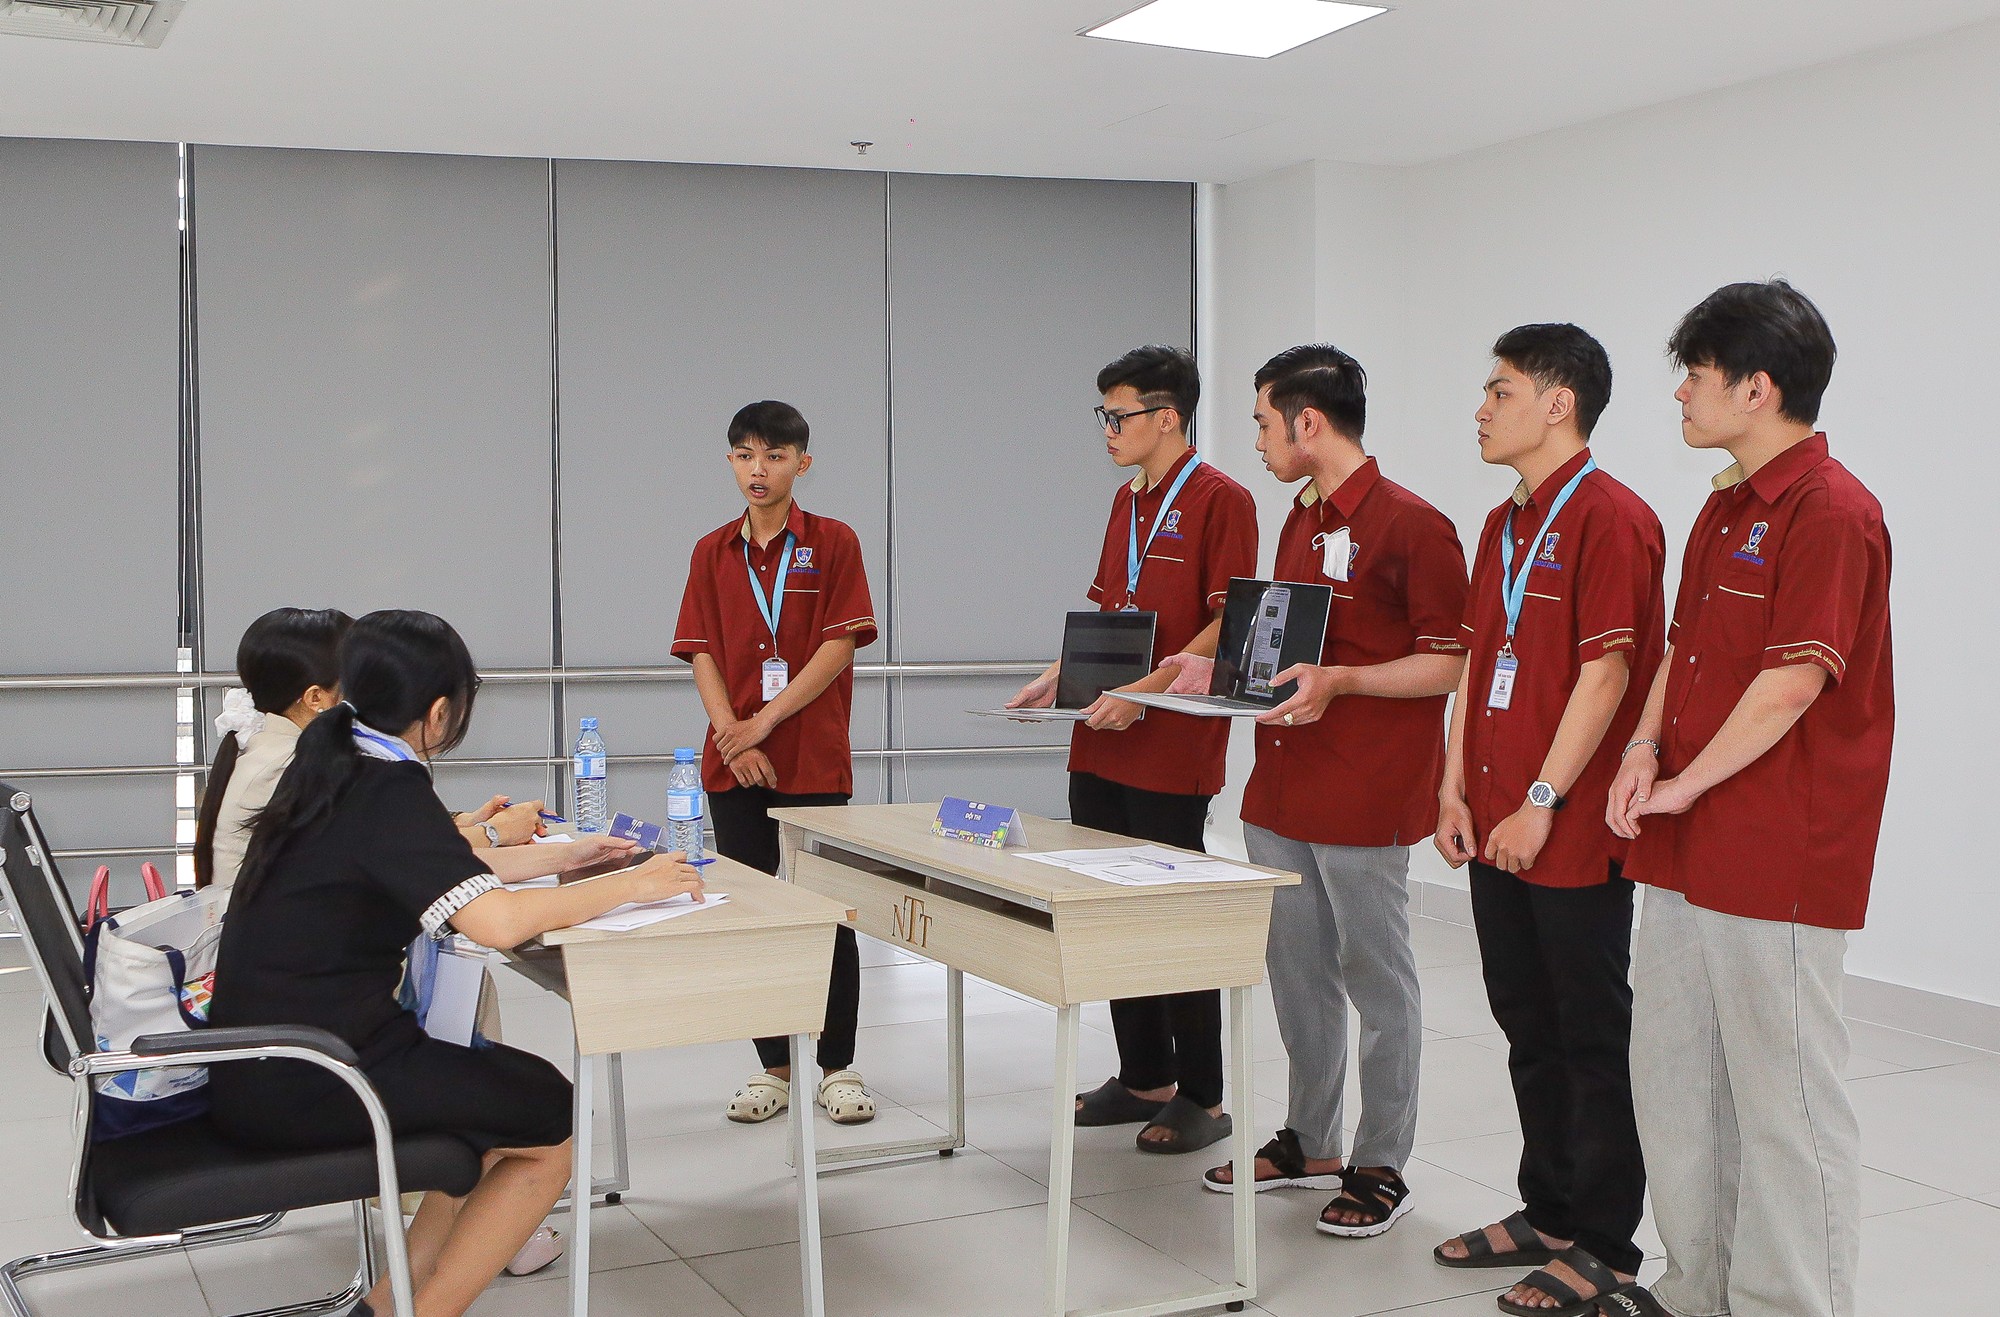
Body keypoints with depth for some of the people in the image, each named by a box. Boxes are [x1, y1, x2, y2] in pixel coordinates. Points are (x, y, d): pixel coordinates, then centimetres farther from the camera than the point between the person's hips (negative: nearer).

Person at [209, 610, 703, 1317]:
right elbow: (496, 920, -30)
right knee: (554, 1125, 4)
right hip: (303, 1085, -9)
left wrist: (571, 856, 25)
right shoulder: (390, 792, -18)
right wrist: (629, 885, -17)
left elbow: (438, 872, 23)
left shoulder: (333, 767, 9)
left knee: (516, 1093, 20)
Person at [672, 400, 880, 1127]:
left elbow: (839, 645, -8)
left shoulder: (833, 543, 0)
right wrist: (731, 733, -11)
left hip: (815, 760, -3)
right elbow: (702, 653, 5)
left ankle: (838, 1067, 13)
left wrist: (765, 722, -13)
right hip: (734, 764, 3)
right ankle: (772, 1067, 17)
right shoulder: (713, 553, 9)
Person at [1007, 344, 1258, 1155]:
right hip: (1102, 746, 8)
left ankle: (1202, 1098, 11)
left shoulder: (1219, 500, -10)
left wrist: (1146, 690, -24)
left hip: (1172, 753, -8)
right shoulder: (1127, 502, 16)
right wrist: (1059, 678, 8)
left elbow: (1229, 627, -17)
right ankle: (1144, 1078, 25)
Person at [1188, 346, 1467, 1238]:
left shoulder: (1411, 526, -13)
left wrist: (1337, 681, -26)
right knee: (1297, 972, 15)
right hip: (1282, 787, 9)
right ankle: (1310, 1144, 28)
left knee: (1376, 978, 3)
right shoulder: (1299, 523, 15)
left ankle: (1382, 1166, 14)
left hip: (1364, 797, -9)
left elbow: (1448, 663, -15)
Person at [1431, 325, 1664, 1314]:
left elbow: (1606, 671, -19)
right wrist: (1456, 790, 9)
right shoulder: (1504, 525, 15)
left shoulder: (1611, 518, -13)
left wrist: (1542, 802, -19)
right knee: (1529, 1030, 17)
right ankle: (1548, 1212, 30)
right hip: (1498, 830, 9)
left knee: (1593, 1039, 2)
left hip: (1574, 837, -9)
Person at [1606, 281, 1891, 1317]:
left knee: (1783, 1096, 1)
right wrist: (1645, 746, 1)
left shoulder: (1831, 511, -15)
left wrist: (1684, 786, -13)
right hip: (1688, 854, 10)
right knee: (1672, 1075, 16)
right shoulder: (1725, 508, 15)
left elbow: (1792, 683, -20)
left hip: (1778, 861, -10)